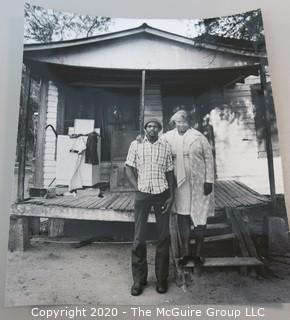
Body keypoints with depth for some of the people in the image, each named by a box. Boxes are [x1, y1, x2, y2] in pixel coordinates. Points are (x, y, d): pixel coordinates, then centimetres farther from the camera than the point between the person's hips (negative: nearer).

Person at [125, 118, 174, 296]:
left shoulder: (166, 146, 7)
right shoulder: (136, 144, 6)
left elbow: (170, 172, 7)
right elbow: (129, 168, 5)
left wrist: (171, 196, 0)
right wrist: (137, 187, -6)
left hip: (162, 193, 1)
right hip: (142, 193, -1)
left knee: (164, 236, 7)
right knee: (139, 237, 4)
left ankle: (162, 278, 23)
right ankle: (139, 279, 19)